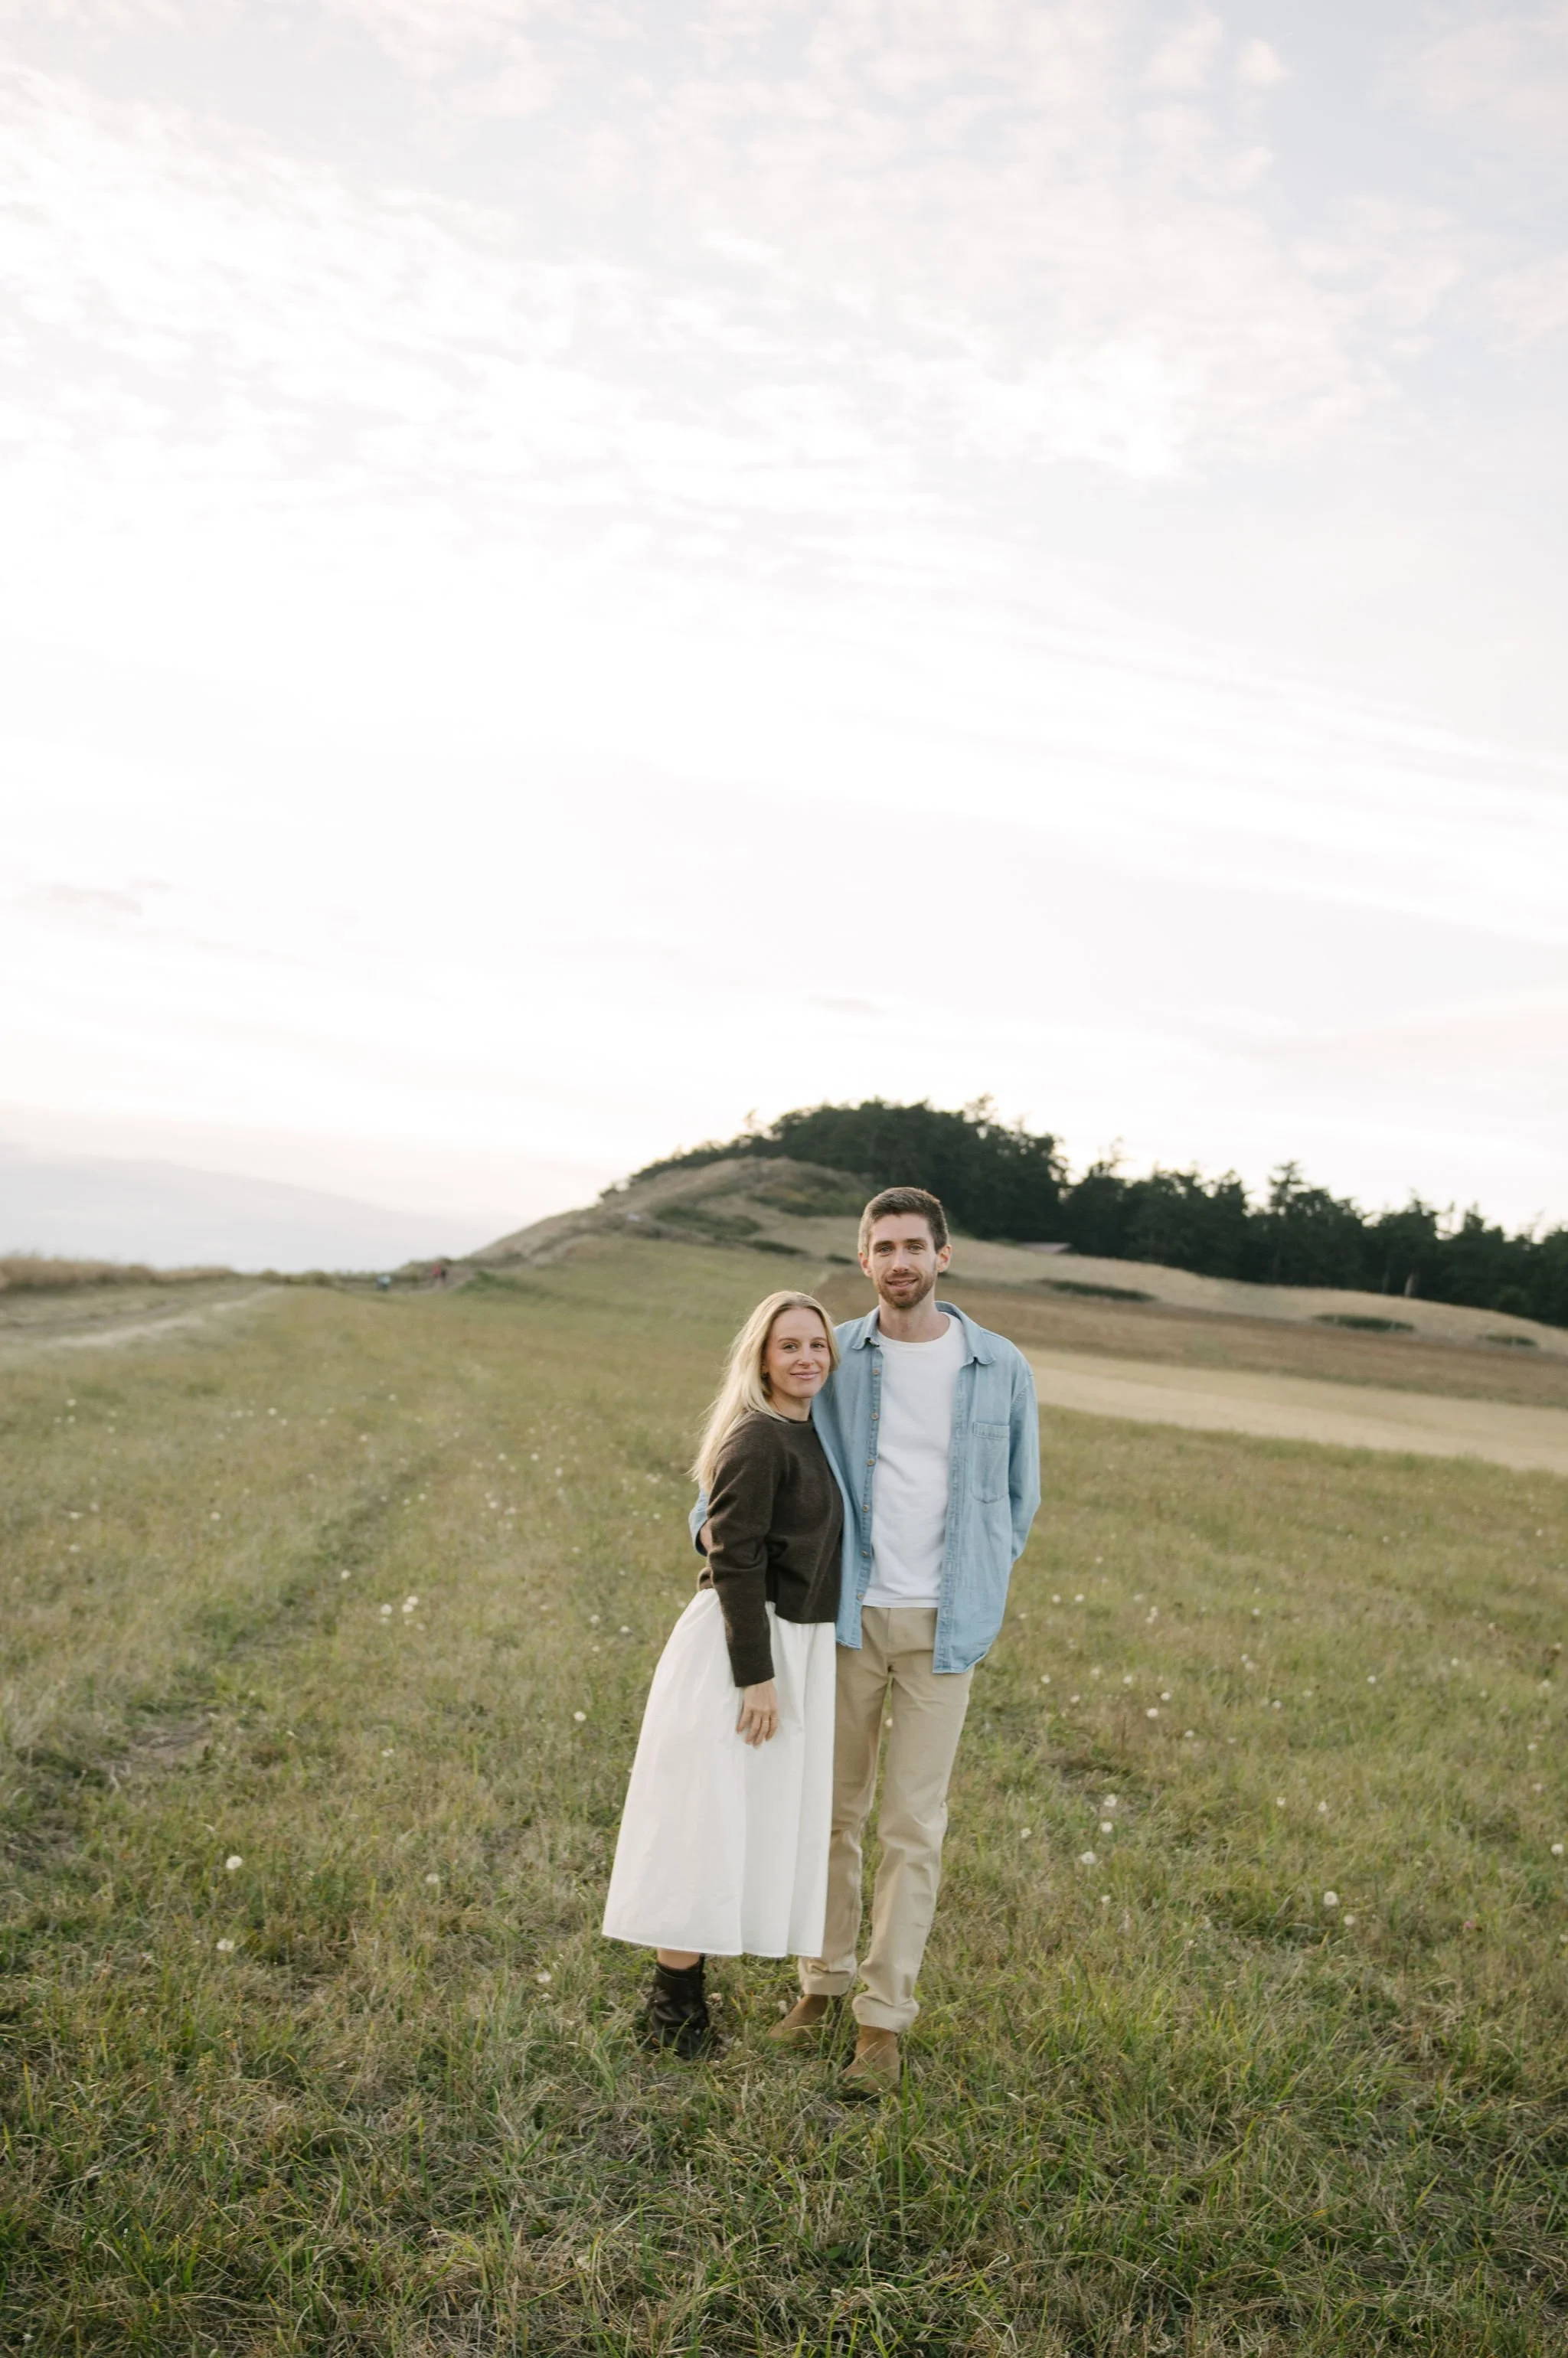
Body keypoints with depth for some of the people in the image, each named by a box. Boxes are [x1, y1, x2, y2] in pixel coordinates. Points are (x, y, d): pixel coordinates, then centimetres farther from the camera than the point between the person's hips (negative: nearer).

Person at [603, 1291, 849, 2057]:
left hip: (798, 1647, 10)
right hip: (738, 1647, -10)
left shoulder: (812, 1435, 12)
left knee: (757, 1822, 15)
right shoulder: (757, 1441, -16)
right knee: (705, 1819, -1)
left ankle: (681, 1989, 26)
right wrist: (757, 1674, -20)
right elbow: (735, 1562, -19)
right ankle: (674, 2006, 11)